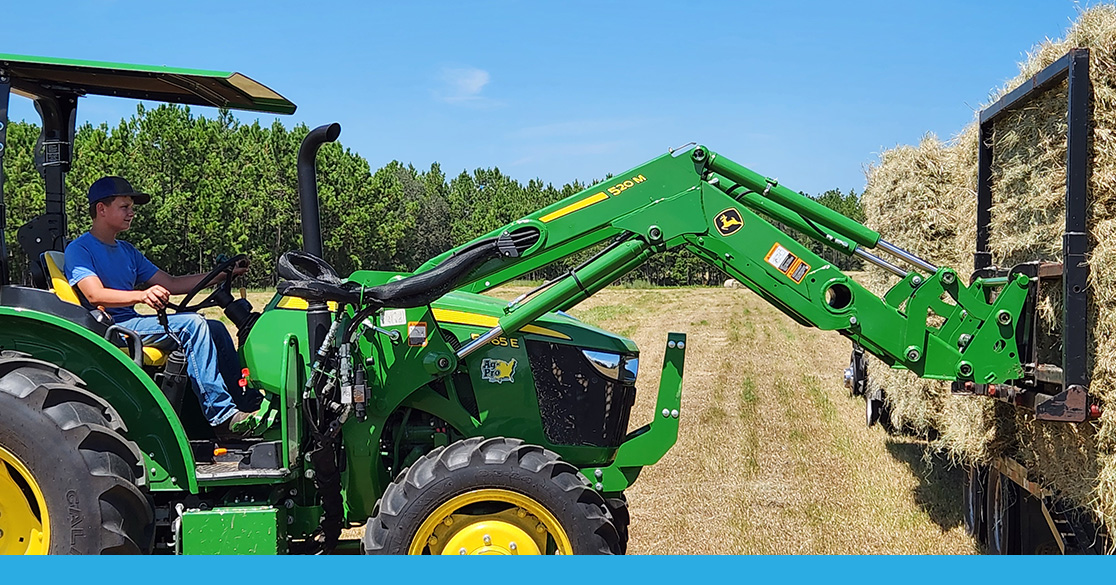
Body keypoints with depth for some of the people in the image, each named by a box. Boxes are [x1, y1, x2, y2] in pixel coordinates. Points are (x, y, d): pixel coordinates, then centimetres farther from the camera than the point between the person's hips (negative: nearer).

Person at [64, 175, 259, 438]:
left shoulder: (127, 251, 23)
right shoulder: (79, 249, -2)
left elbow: (172, 284, 17)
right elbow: (95, 295, -19)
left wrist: (221, 274, 7)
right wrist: (142, 295, -36)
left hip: (133, 323, 8)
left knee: (214, 328, -4)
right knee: (192, 324, -25)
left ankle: (248, 404, -8)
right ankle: (223, 418, -30)